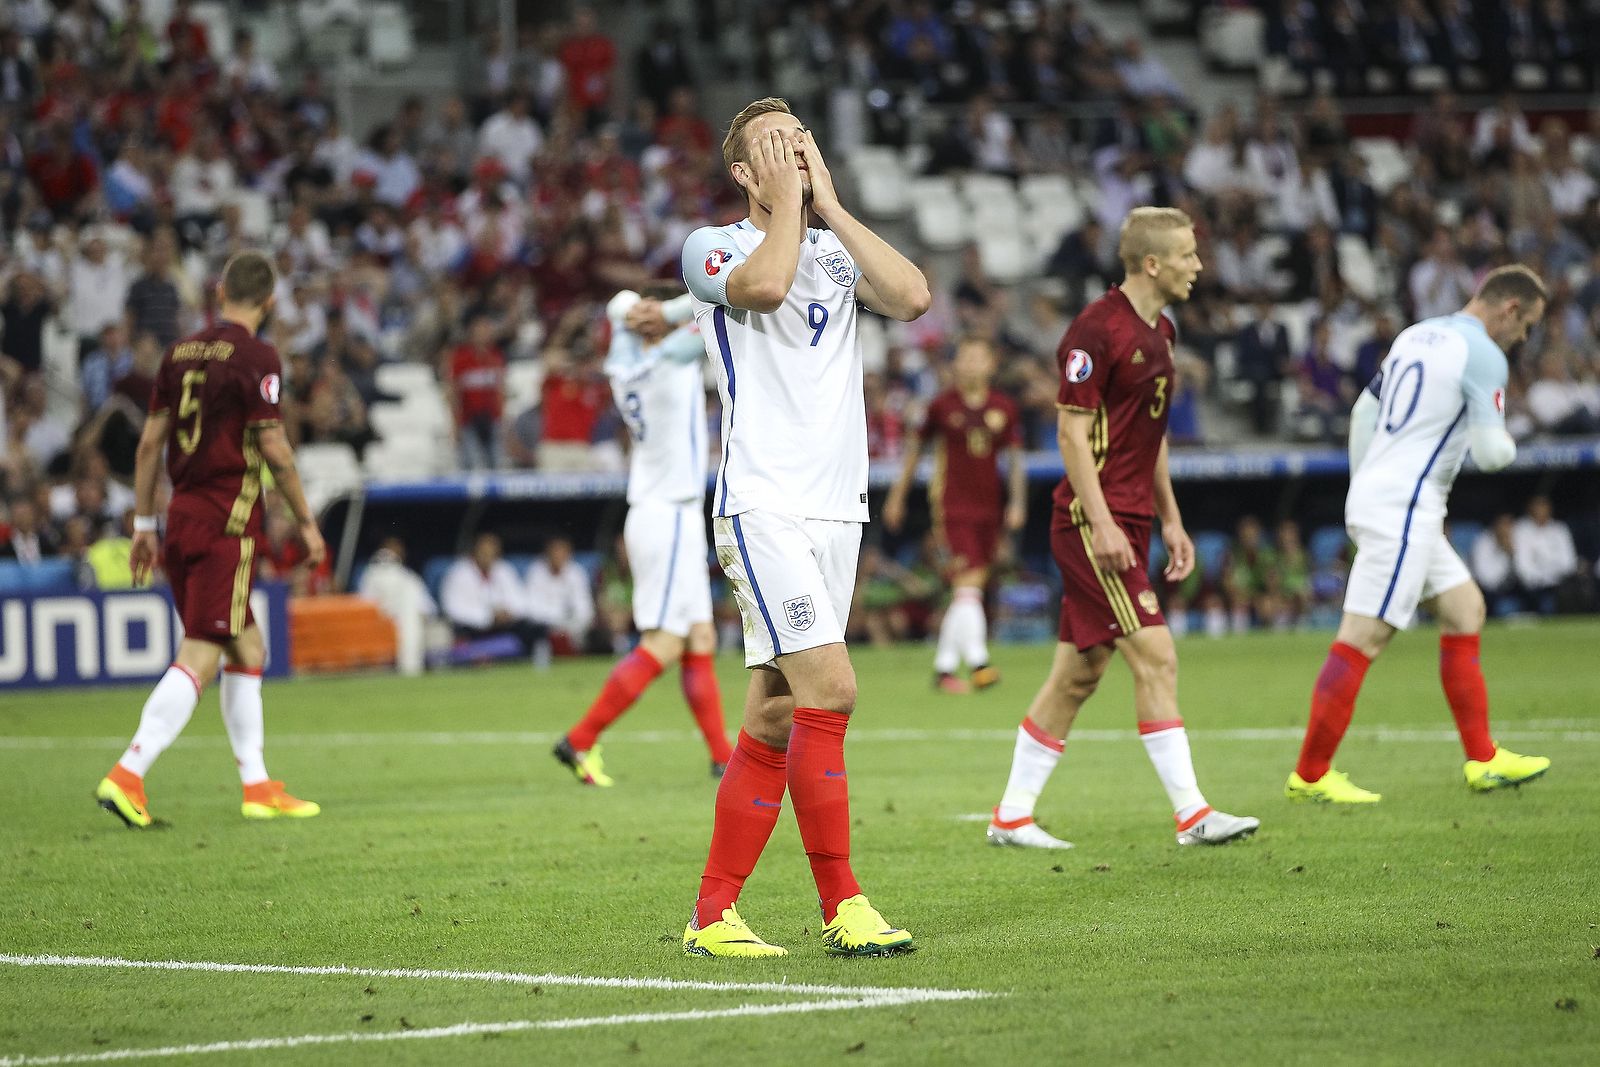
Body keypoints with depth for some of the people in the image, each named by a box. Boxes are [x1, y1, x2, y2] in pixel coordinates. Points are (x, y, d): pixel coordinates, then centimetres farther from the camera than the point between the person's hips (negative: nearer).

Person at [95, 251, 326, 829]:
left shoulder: (182, 351, 11)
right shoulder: (256, 357, -9)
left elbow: (150, 440, 11)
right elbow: (273, 448, -11)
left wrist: (145, 525, 17)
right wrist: (306, 520, -1)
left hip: (181, 517, 7)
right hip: (226, 522, -7)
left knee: (248, 649, 16)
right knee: (199, 657, -9)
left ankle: (257, 786, 18)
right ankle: (127, 776, -19)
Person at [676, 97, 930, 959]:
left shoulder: (833, 252, 17)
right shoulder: (712, 247, 1)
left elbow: (911, 297, -2)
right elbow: (764, 283, -22)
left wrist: (830, 203, 0)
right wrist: (786, 198, -7)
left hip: (835, 508, 6)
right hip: (764, 506, -6)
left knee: (775, 720, 4)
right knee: (829, 689, -18)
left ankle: (712, 914, 8)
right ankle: (842, 907, -13)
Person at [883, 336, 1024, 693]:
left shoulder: (1004, 408, 7)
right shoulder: (942, 405, -1)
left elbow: (1015, 458, 11)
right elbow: (915, 447, 10)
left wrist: (1017, 502, -1)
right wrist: (897, 496, 13)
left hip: (988, 507, 4)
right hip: (952, 504, -4)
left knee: (970, 591, 8)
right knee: (967, 585, -17)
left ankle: (944, 667, 17)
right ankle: (978, 661, -24)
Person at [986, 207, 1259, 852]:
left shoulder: (1160, 331, 16)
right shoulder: (1098, 328, -13)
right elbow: (1072, 432, -16)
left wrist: (1170, 520, 20)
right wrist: (1102, 523, -21)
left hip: (1125, 525, 9)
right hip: (1094, 523, -9)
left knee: (1078, 674, 9)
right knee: (1156, 659, -12)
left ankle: (1012, 817, 15)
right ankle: (1191, 814, -11)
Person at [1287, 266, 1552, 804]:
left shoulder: (1416, 336, 16)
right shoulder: (1483, 355, -11)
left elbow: (1364, 413, 22)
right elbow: (1489, 452, -13)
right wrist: (1507, 444, 11)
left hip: (1373, 494, 10)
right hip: (1403, 511, -10)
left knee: (1464, 608, 15)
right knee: (1362, 639, -8)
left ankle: (1482, 759, 18)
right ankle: (1310, 775, -7)